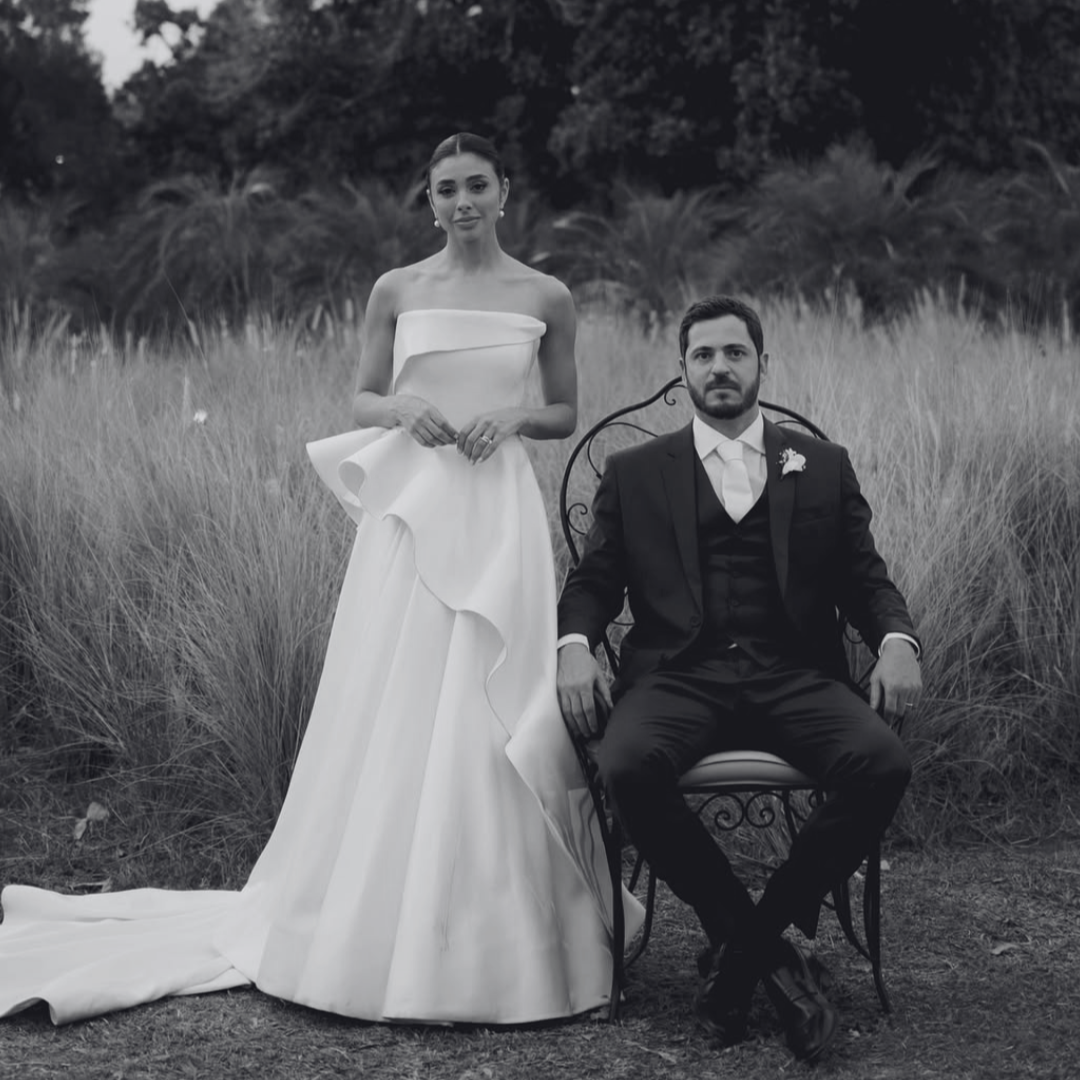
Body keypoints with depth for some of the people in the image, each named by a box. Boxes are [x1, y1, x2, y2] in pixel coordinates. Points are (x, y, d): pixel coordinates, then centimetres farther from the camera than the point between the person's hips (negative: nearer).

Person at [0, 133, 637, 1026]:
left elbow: (567, 414, 12)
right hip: (410, 508, 1)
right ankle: (384, 916, 15)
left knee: (489, 718, -1)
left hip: (499, 512, 0)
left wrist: (514, 416, -8)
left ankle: (488, 936, 12)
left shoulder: (546, 297, 6)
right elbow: (361, 401, 12)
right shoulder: (396, 291, 7)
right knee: (394, 715, 2)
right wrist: (403, 405, -9)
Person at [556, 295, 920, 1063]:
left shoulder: (823, 467, 19)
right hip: (679, 674, 0)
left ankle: (742, 943, -12)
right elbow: (593, 581, 12)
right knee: (628, 767, -34)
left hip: (795, 675, 1)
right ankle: (769, 950, -15)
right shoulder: (635, 473, 18)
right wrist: (574, 646, -10)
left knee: (883, 766, -30)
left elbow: (866, 579, 14)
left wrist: (897, 641, -8)